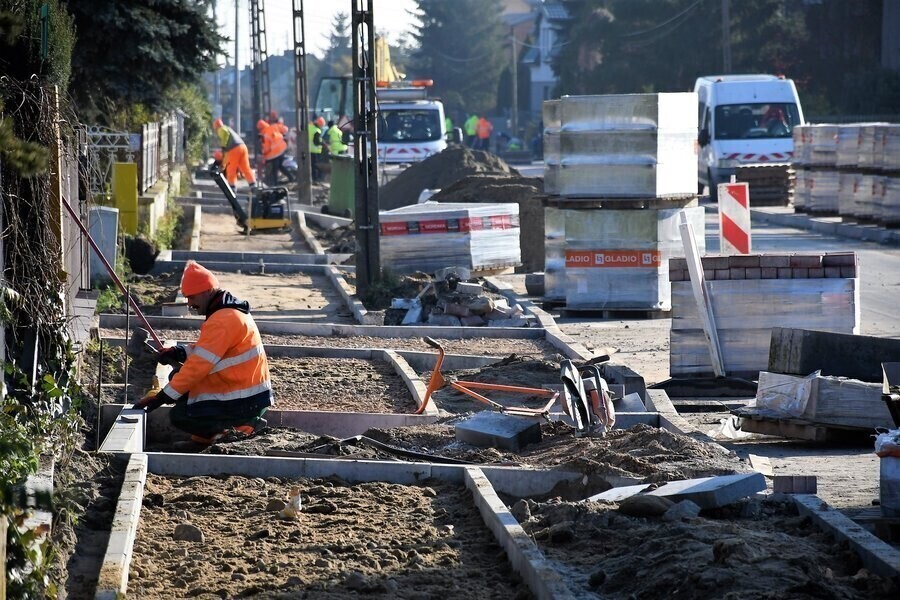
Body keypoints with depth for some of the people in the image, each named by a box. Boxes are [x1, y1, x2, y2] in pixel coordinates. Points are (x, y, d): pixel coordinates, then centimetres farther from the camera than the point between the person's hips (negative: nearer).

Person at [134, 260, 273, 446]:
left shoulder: (222, 321, -22)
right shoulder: (231, 311, 10)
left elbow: (198, 367, -24)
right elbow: (204, 350, 19)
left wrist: (160, 398, -22)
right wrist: (178, 352, 1)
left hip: (246, 402, -10)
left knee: (179, 416, -15)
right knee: (179, 377, 14)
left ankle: (239, 425, -3)